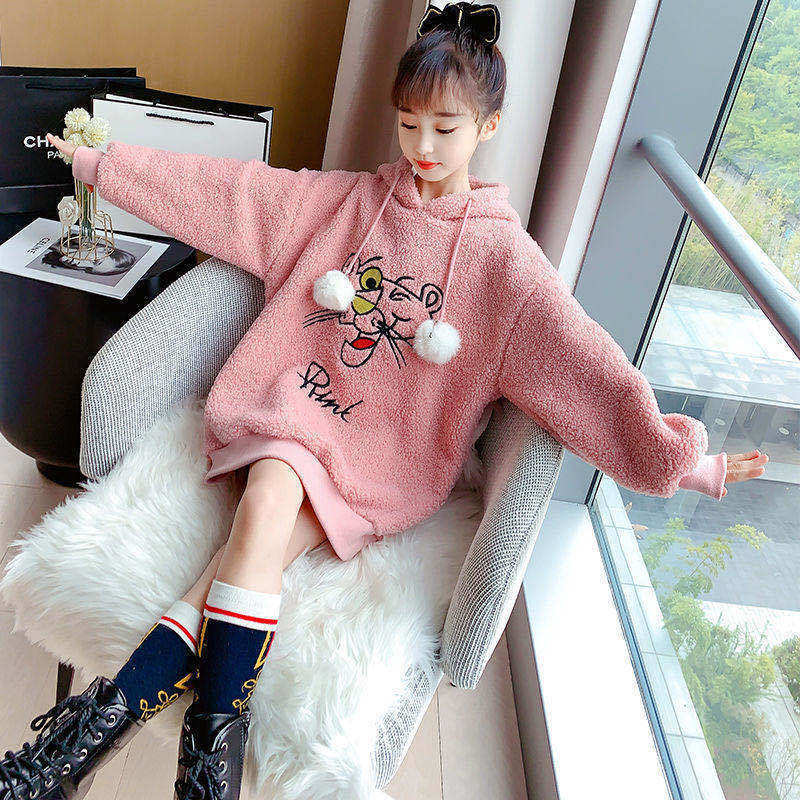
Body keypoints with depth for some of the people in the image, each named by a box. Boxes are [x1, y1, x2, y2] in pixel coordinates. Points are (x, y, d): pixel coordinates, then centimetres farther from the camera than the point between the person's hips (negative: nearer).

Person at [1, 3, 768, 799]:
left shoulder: (501, 256, -2)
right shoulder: (346, 199, 8)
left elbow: (587, 360, -9)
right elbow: (227, 186, 10)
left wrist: (679, 456, -18)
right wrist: (98, 161, 14)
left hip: (383, 462, -3)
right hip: (293, 406, 3)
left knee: (266, 510, -27)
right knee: (267, 499, -27)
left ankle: (117, 708, -21)